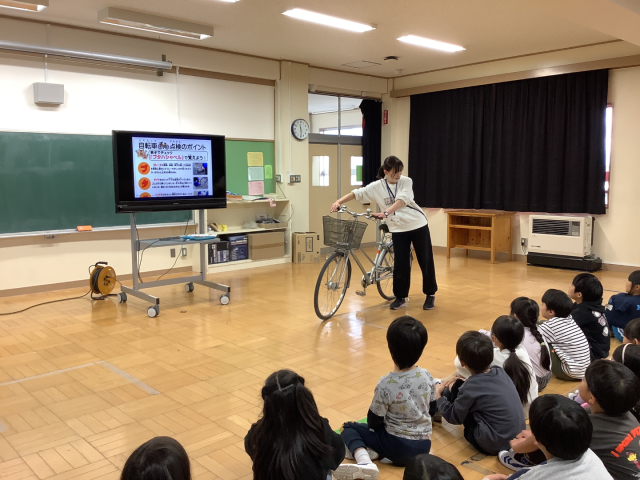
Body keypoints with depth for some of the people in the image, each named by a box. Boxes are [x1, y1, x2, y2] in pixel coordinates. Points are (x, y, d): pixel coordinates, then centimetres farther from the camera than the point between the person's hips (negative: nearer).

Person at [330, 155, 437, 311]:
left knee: (426, 261, 4)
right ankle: (400, 297, 16)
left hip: (418, 225, -1)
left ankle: (430, 295, 19)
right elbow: (357, 193, -10)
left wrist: (385, 213, -40)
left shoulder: (406, 182, -10)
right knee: (400, 264, 1)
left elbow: (401, 200, -26)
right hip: (398, 229, 1)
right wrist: (338, 202, -25)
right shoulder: (377, 186, -6)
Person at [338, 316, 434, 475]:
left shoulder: (386, 384, -23)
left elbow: (374, 422, -11)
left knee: (349, 428, 12)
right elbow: (431, 408, 7)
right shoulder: (427, 376, -8)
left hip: (398, 447, -6)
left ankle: (364, 460, -15)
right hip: (424, 446, 6)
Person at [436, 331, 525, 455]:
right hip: (519, 437, 7)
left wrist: (438, 394, 8)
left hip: (495, 445, -7)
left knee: (457, 388, 2)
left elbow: (454, 418, -5)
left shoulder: (470, 387, -20)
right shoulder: (500, 372, -1)